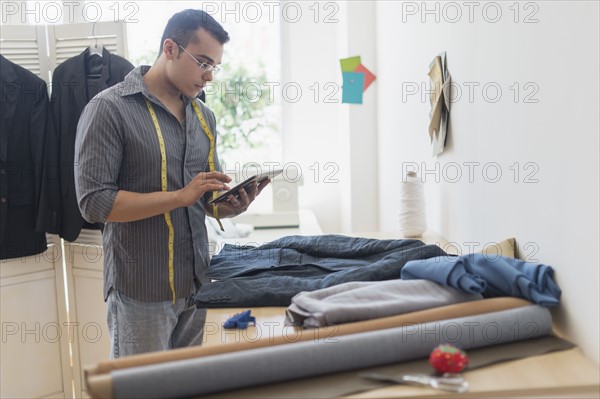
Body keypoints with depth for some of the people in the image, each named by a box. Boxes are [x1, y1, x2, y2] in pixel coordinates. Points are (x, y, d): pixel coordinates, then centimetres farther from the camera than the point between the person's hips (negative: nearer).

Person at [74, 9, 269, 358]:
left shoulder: (204, 116, 9)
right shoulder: (109, 109, -10)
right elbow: (94, 202, -17)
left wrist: (233, 205, -8)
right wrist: (180, 196, -21)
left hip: (196, 284, 6)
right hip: (142, 292, -6)